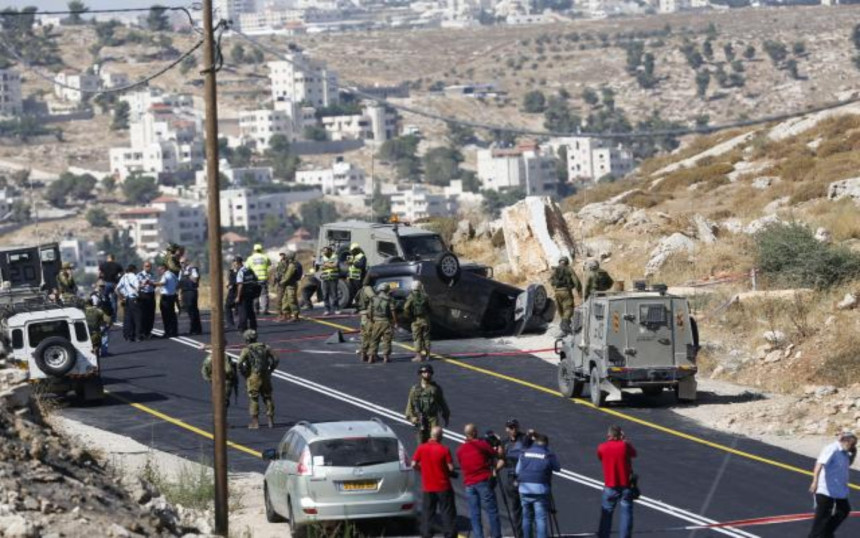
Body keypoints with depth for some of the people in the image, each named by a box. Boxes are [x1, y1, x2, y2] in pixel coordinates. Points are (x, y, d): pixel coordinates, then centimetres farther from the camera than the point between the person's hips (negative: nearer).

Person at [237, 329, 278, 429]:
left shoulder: (246, 350, -7)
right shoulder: (265, 347, 6)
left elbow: (240, 364, -18)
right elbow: (275, 360, 4)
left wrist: (244, 374, -3)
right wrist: (269, 371, 11)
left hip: (253, 377, -4)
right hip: (265, 376, 4)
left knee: (253, 399, 4)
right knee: (267, 398, 13)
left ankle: (255, 423, 4)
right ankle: (271, 421, 14)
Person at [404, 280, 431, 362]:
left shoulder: (411, 297, -8)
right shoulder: (424, 296, 1)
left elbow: (406, 309, -16)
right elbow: (429, 308, 4)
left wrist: (410, 316, -2)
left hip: (416, 320, -3)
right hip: (425, 319, 3)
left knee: (417, 338, 1)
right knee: (426, 337, 11)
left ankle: (418, 356, -3)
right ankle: (427, 355, 13)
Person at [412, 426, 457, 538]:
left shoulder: (421, 448, -5)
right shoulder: (444, 450, -13)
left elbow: (414, 465, -3)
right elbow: (451, 468, -13)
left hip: (427, 487, 2)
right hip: (443, 487, -2)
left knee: (427, 512, 11)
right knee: (447, 512, 7)